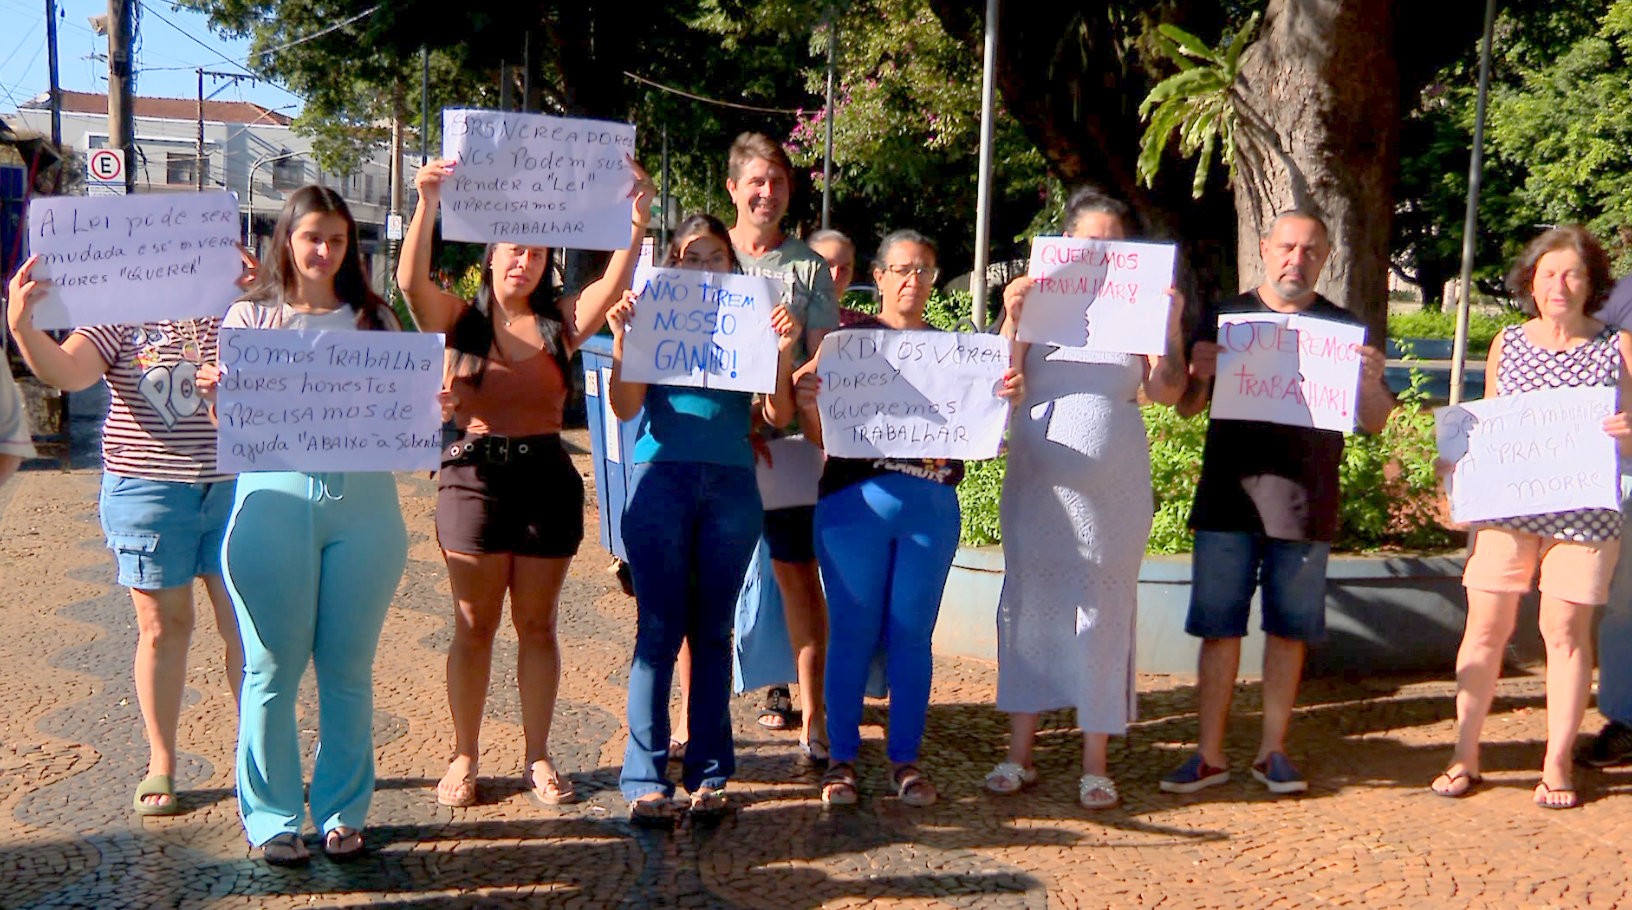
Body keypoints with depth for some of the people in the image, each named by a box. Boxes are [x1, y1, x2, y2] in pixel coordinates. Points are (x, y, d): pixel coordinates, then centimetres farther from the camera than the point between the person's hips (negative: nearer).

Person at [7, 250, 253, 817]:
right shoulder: (122, 319, 1)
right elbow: (66, 372, -13)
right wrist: (22, 327, -32)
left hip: (236, 489, 1)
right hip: (148, 493, 0)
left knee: (246, 626, 3)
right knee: (162, 628, 8)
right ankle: (160, 765, 20)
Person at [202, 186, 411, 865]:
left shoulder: (373, 319, 12)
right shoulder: (250, 316, 8)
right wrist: (213, 391, -16)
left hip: (362, 503, 1)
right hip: (276, 498, -1)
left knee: (348, 669, 8)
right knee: (272, 669, 4)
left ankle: (343, 813, 20)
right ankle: (272, 816, 17)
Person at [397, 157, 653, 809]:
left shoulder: (560, 323, 8)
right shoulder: (459, 321, 4)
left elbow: (614, 285, -6)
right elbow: (411, 280, -14)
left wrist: (638, 217, -20)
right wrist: (428, 204, -26)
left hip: (547, 478, 2)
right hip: (474, 476, -1)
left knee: (537, 624, 9)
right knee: (474, 625, 5)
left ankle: (538, 756, 19)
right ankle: (464, 757, 17)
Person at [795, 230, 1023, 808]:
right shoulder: (848, 339, 6)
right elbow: (819, 434, 3)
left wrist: (1009, 396, -12)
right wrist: (806, 400, -19)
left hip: (932, 506, 2)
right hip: (856, 500, -2)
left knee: (913, 635, 6)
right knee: (853, 632, 2)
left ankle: (905, 760, 16)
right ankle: (842, 759, 13)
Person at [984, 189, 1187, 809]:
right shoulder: (1038, 299, 5)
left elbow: (1166, 392, -3)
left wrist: (1172, 326, -14)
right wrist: (1011, 317, -17)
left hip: (1114, 483, 0)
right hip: (1037, 477, 0)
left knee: (1104, 608, 4)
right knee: (1028, 601, 5)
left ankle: (1095, 762, 14)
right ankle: (1020, 753, 16)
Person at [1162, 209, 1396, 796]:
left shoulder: (1343, 328, 9)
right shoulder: (1225, 317, 8)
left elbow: (1375, 424, 7)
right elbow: (1187, 408, 8)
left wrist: (1369, 382, -14)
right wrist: (1200, 375, -13)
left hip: (1305, 504, 1)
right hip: (1228, 498, 0)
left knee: (1289, 629, 7)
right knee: (1218, 627, 1)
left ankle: (1272, 750, 19)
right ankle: (1209, 753, 9)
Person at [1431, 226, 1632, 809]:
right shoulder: (1507, 344, 10)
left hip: (1584, 512, -1)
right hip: (1506, 507, 2)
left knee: (1566, 631, 2)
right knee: (1486, 628, 1)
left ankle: (1557, 766, 13)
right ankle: (1464, 758, 11)